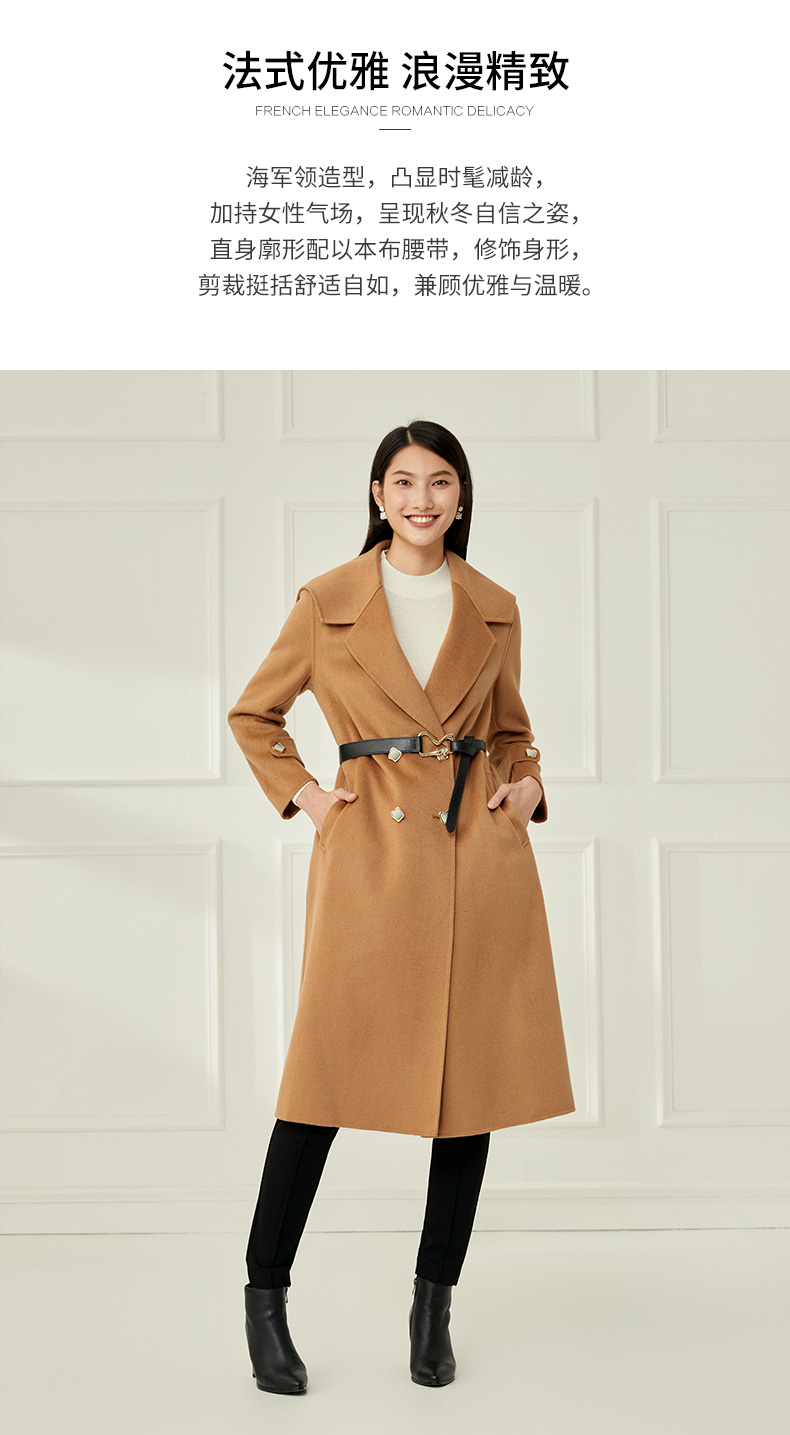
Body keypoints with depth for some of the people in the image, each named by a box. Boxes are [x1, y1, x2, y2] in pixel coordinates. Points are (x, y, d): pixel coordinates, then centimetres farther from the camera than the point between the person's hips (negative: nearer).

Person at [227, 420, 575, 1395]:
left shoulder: (495, 610, 10)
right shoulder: (327, 601, 3)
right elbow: (253, 713, 13)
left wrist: (527, 785, 3)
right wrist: (299, 794, 1)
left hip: (480, 851, 3)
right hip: (370, 849, -2)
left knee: (474, 1075, 4)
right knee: (329, 1071, -3)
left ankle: (433, 1306, 20)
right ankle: (265, 1297, 14)